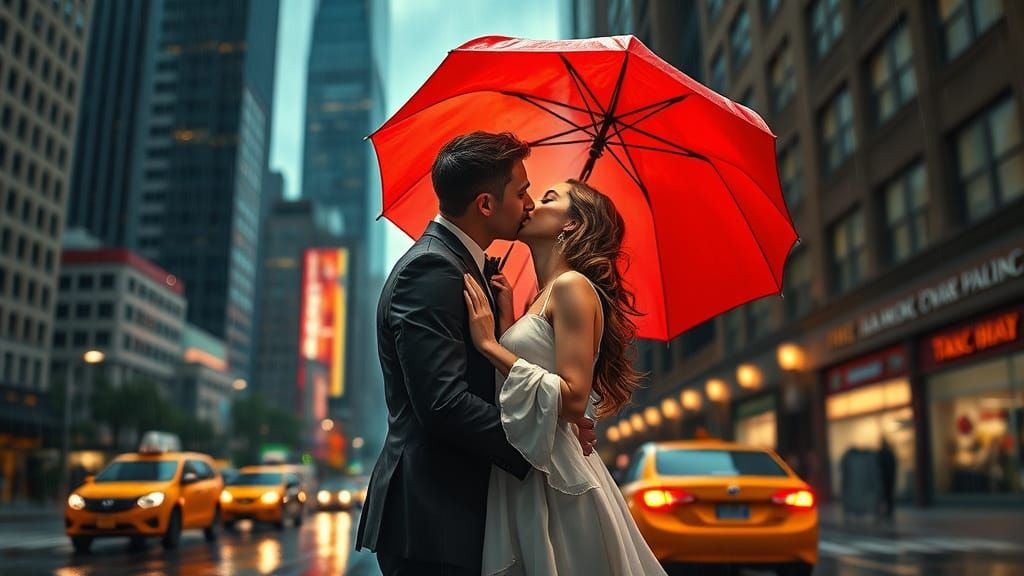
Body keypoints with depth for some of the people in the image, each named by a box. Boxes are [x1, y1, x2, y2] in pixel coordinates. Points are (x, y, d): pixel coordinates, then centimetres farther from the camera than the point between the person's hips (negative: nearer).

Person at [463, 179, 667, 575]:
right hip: (523, 479, 9)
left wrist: (490, 344, -20)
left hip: (554, 483, -9)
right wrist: (505, 319, 3)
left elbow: (573, 400, -22)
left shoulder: (573, 285, -14)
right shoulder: (544, 296, 13)